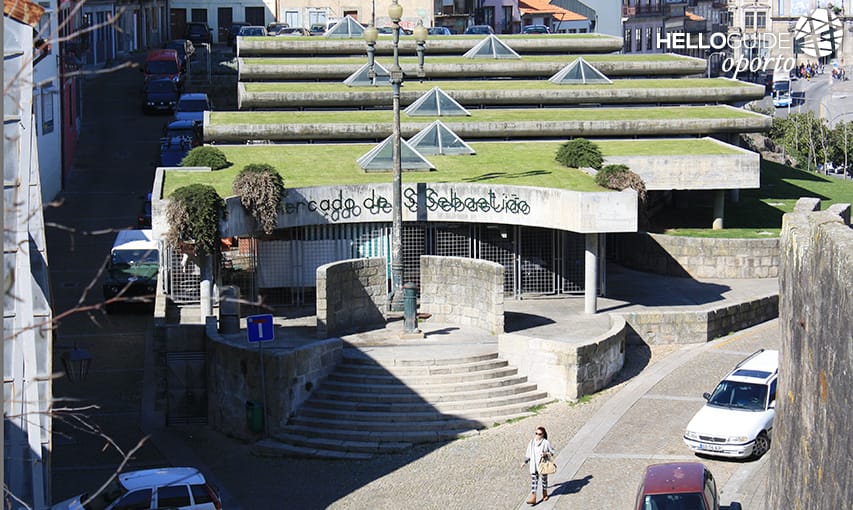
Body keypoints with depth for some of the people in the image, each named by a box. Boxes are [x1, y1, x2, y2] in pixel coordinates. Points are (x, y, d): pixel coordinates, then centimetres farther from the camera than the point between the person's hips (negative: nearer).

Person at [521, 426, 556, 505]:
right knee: (533, 481, -3)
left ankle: (545, 494, 37)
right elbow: (528, 453, 11)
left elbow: (552, 452, -5)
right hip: (533, 466, 3)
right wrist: (525, 462, 12)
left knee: (544, 480, 15)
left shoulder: (546, 443, -11)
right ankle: (533, 498, -8)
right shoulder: (532, 442, 2)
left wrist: (546, 453, -23)